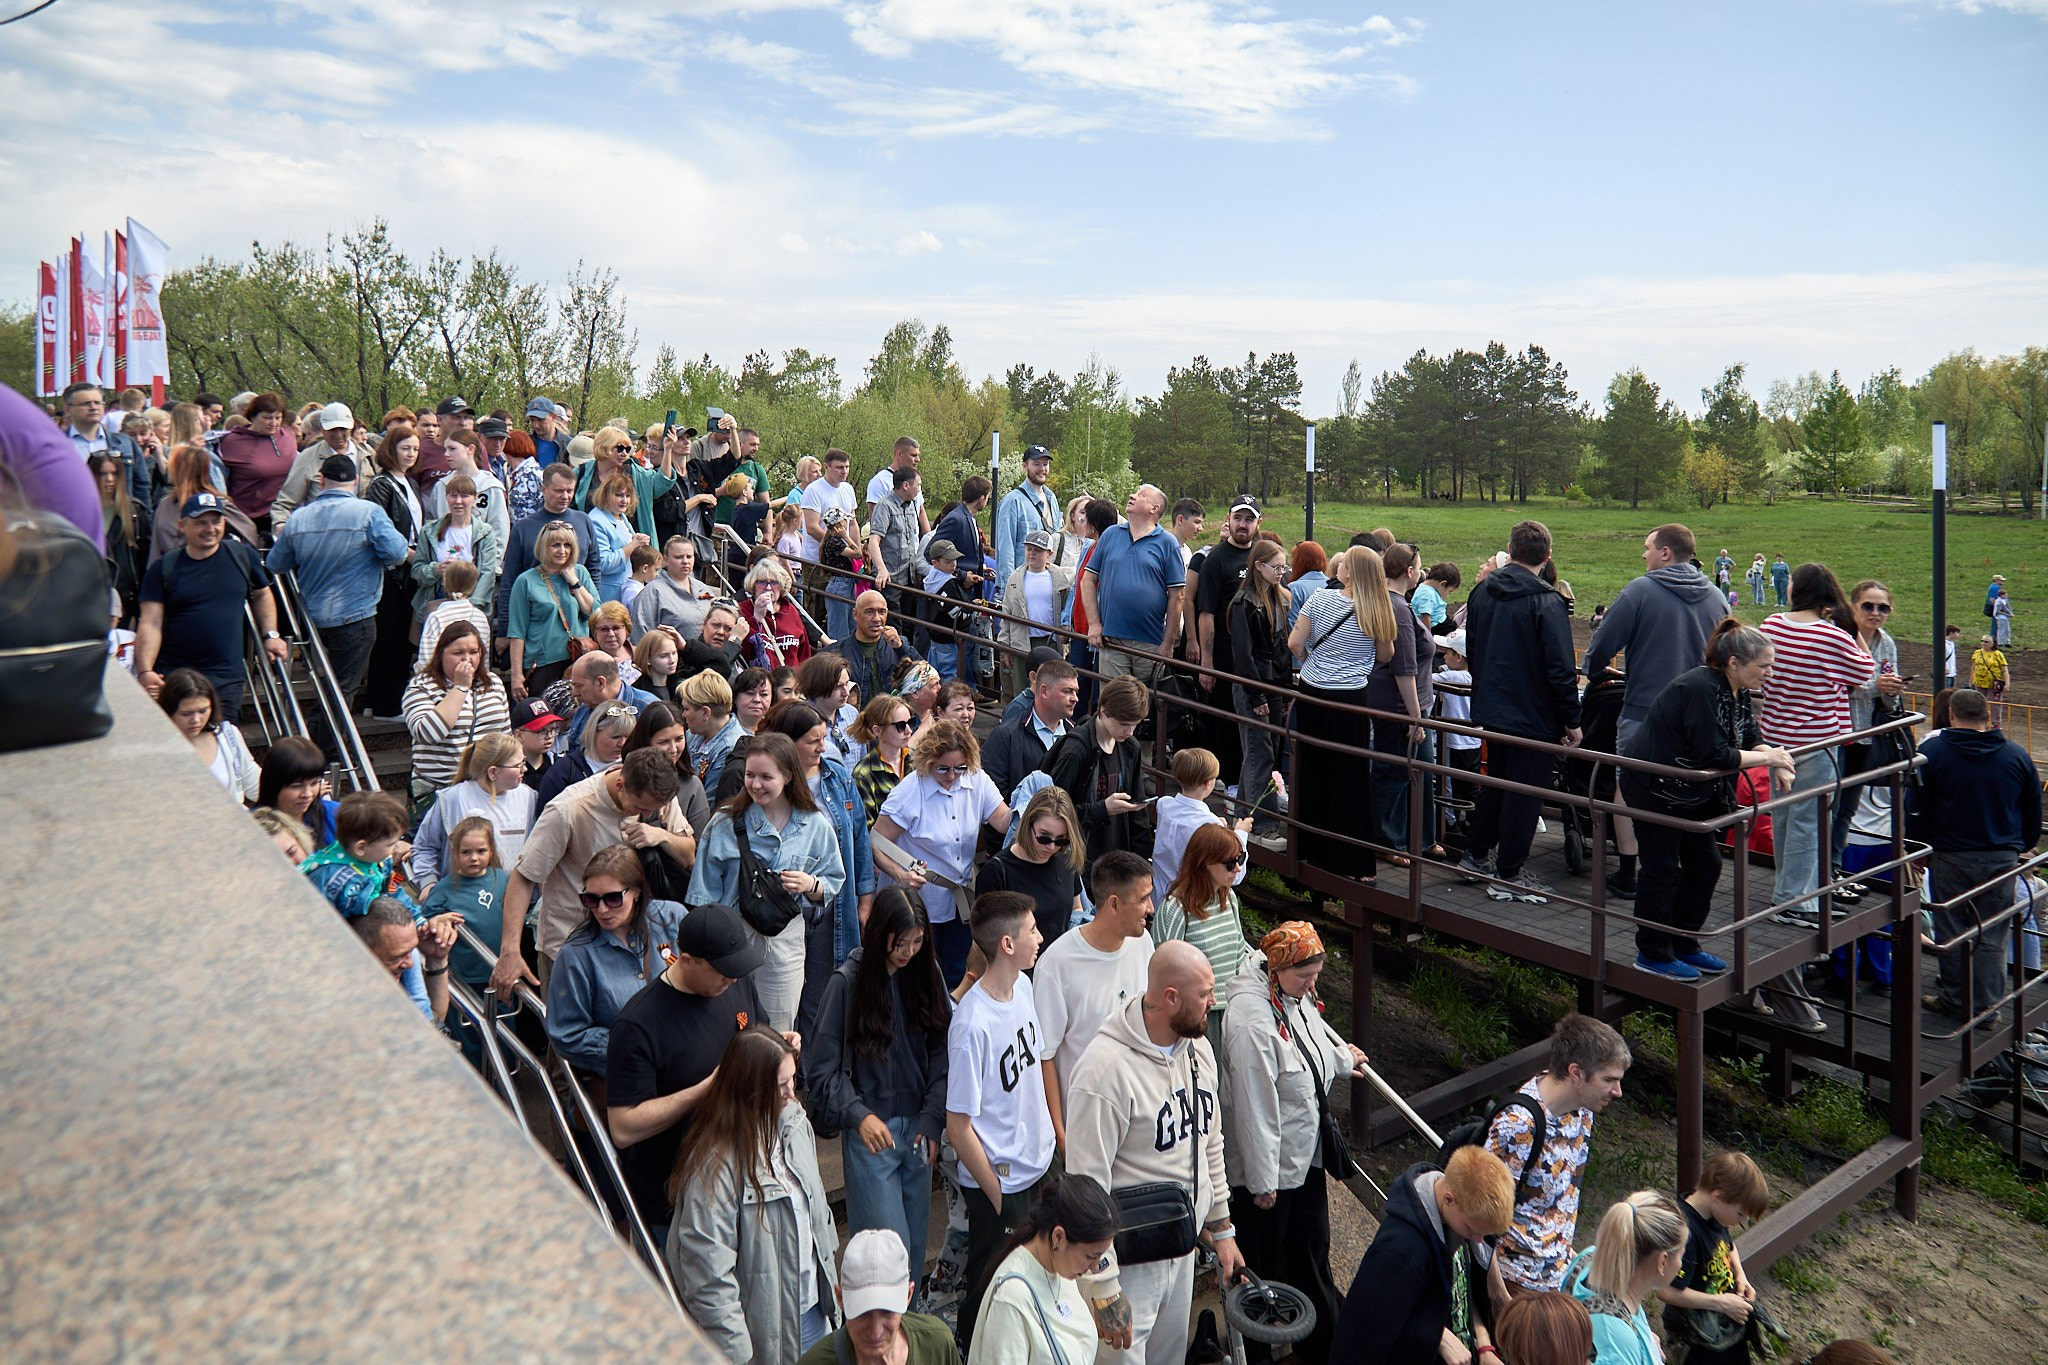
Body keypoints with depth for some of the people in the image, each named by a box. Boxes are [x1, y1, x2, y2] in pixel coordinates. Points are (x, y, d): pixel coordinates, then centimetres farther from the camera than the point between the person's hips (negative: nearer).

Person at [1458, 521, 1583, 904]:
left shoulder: (1482, 592, 3)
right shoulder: (1546, 602, -18)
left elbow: (1471, 650, 13)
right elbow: (1561, 668, -19)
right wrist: (1572, 721, -11)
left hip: (1488, 710, 7)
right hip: (1533, 715, -7)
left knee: (1495, 783, 22)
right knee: (1525, 793, 4)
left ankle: (1476, 856, 31)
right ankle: (1507, 876, 10)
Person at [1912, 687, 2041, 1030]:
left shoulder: (1932, 751, -7)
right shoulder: (2016, 755, 2)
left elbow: (1916, 809, -4)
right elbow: (2033, 812, 11)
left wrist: (1922, 848, 10)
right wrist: (2023, 848, 26)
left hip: (1949, 857, -2)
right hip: (2001, 859, 2)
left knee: (1951, 931, 8)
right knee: (1992, 937, 7)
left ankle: (1955, 999, 17)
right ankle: (1986, 1010, 10)